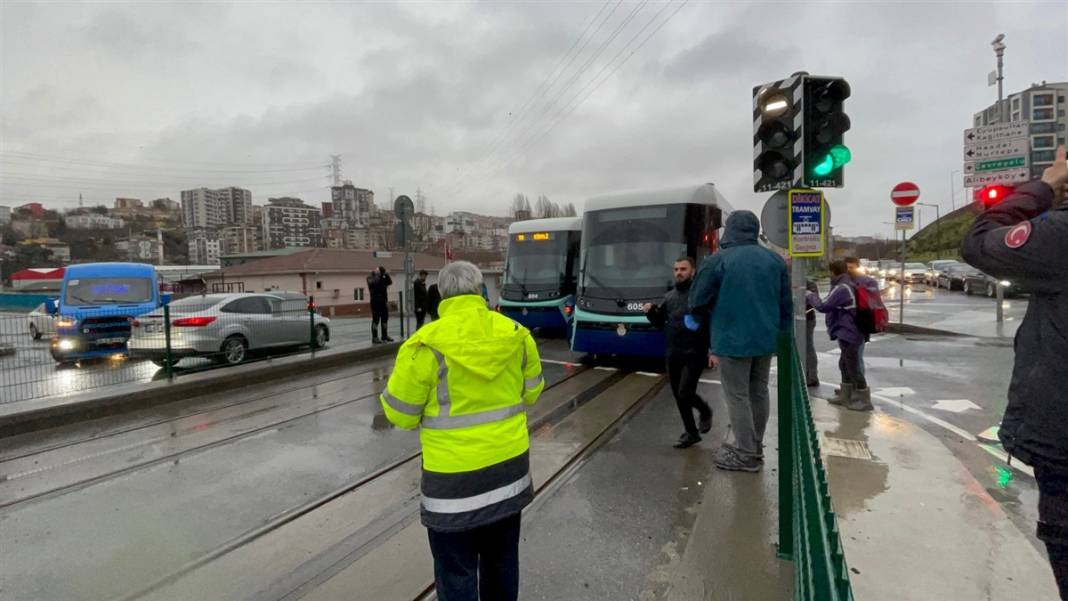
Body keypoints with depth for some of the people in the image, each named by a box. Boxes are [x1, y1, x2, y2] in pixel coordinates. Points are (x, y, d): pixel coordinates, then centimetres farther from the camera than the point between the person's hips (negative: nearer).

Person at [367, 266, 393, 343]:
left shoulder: (383, 278, 15)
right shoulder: (370, 277, -5)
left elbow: (390, 282, 6)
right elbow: (373, 283, -24)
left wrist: (386, 275, -3)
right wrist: (376, 274, -17)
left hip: (383, 301, 7)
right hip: (375, 302, -7)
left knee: (385, 319, 11)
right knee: (376, 320, -7)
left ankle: (384, 336, 20)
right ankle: (374, 338, -5)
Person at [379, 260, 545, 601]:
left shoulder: (427, 345, -18)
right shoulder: (516, 334, -5)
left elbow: (400, 414, -8)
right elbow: (531, 392, 8)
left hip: (456, 478, -4)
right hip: (509, 466, 5)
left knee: (457, 573, 13)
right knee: (502, 561, 23)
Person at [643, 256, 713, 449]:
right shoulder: (669, 296, 13)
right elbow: (660, 323, 18)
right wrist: (650, 312, -2)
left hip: (694, 353, -6)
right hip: (673, 354, 6)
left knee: (684, 394, -11)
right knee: (679, 395, 12)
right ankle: (692, 432, 30)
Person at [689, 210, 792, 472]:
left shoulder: (717, 261, -11)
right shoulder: (775, 260, 6)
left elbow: (698, 301, -6)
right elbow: (786, 303, 10)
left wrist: (698, 319, 15)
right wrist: (780, 331, 21)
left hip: (733, 340, -6)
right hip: (765, 339, 6)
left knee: (737, 396, 3)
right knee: (759, 392, 16)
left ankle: (746, 455, 10)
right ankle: (755, 448, 29)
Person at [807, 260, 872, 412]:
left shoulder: (841, 288, -20)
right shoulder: (849, 285, 13)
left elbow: (823, 306, -18)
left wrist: (811, 296, -4)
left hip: (848, 333, -11)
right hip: (849, 332, 11)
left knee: (853, 367, -2)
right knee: (845, 364, 18)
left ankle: (864, 400, 6)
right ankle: (845, 396, 28)